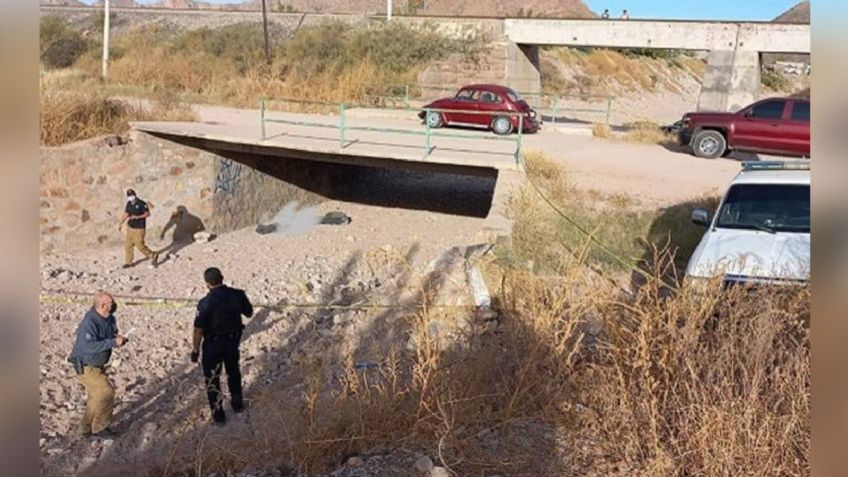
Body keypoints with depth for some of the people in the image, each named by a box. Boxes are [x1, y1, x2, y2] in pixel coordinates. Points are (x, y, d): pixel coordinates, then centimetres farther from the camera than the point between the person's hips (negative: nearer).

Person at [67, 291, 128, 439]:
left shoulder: (109, 318, -4)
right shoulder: (89, 322, -30)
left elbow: (112, 333, 13)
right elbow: (89, 346, -41)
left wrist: (118, 338, -10)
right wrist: (113, 343, -38)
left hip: (98, 364, 9)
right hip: (86, 367, -9)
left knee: (97, 397, 17)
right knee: (107, 393, -12)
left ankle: (88, 428, 34)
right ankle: (99, 427, 4)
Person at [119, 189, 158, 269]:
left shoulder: (142, 204, -15)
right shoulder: (129, 204, 4)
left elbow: (148, 214, -15)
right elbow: (126, 214, 13)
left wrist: (137, 217, -26)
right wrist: (121, 223, 7)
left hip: (139, 228, -6)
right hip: (130, 227, 6)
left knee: (140, 245, -3)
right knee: (128, 245, 9)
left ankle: (153, 255, 16)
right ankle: (128, 262, 22)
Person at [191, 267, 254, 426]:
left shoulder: (205, 303, -26)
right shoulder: (238, 295, -15)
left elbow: (198, 330, -19)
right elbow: (249, 313, 2)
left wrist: (195, 350, -6)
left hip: (213, 345, -4)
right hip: (233, 341, 4)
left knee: (212, 379, 14)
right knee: (233, 372, 27)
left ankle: (218, 415, 24)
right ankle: (237, 404, 43)